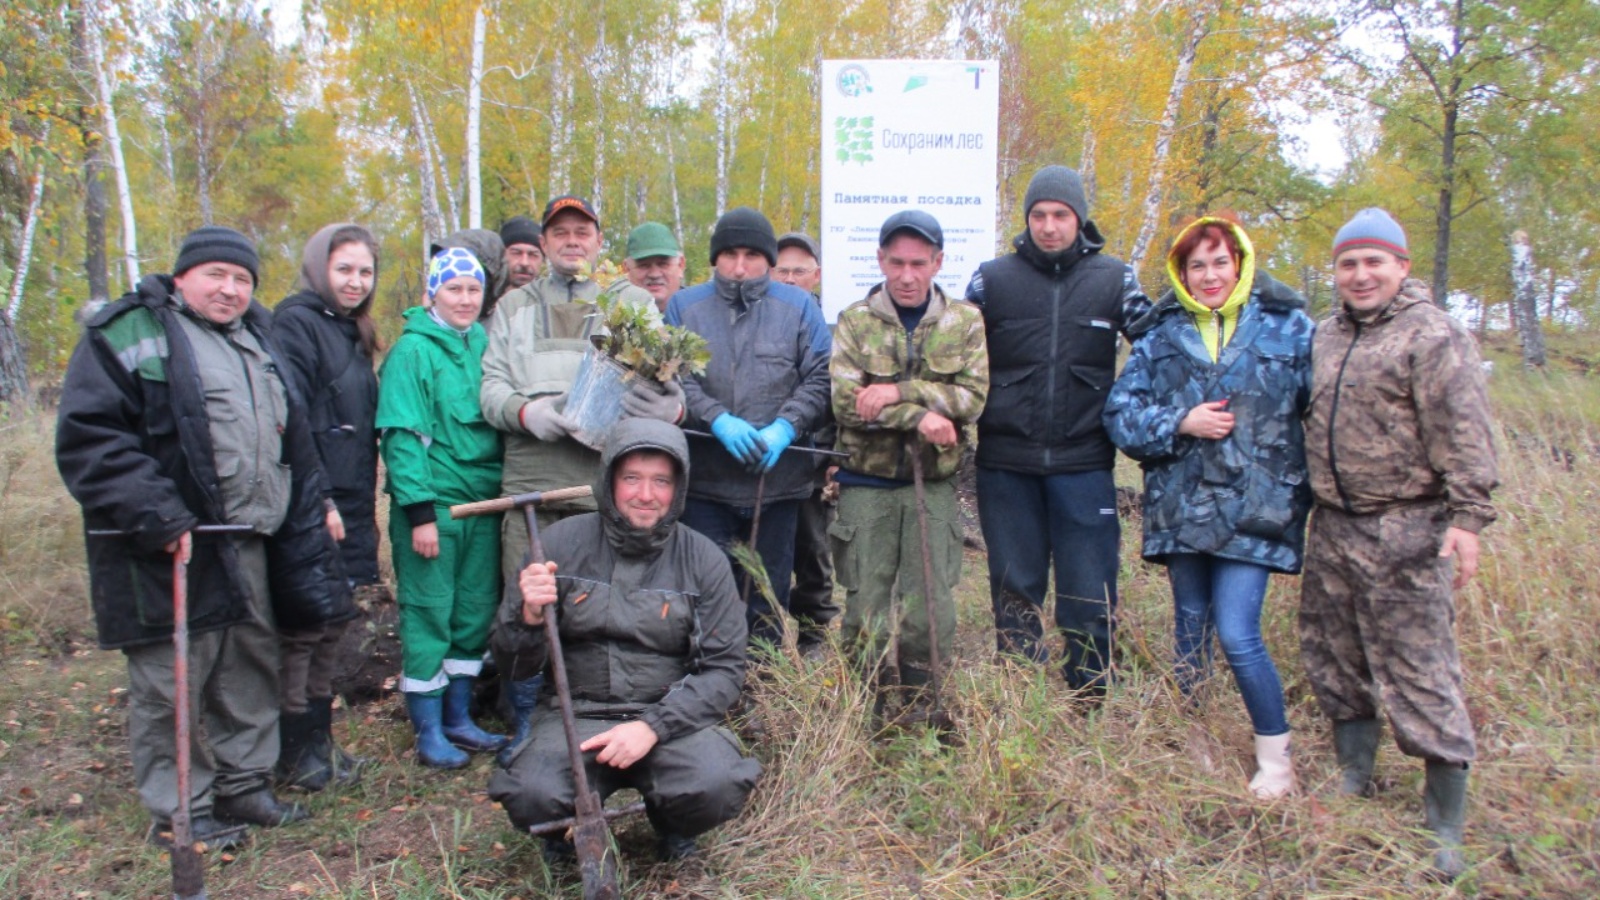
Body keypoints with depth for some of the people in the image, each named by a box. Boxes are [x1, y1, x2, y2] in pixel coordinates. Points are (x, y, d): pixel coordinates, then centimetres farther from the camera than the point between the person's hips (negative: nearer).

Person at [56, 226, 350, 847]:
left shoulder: (255, 340, 17)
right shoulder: (129, 333, -9)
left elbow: (290, 434, 24)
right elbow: (88, 439, -17)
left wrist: (314, 503, 18)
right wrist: (156, 516, -23)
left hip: (247, 543, 8)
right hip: (171, 548, -8)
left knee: (251, 666, 15)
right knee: (172, 682, 1)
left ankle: (243, 784, 30)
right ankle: (179, 812, 15)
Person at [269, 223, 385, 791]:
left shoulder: (354, 336, 18)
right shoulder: (297, 324, -9)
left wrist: (365, 504, 16)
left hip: (349, 508, 9)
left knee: (331, 627, 14)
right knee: (302, 629, -1)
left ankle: (319, 739, 24)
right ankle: (292, 751, 10)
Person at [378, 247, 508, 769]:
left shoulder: (483, 344, 10)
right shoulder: (413, 350, -8)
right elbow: (403, 435, -13)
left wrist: (506, 491, 10)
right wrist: (419, 510, -17)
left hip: (483, 501, 6)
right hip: (433, 505, -6)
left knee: (475, 613, 12)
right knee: (429, 613, 2)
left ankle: (458, 717, 26)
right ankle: (428, 731, 13)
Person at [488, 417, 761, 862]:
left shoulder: (704, 560, -1)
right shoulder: (563, 542, -1)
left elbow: (724, 668, -3)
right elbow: (516, 666, 4)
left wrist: (653, 726, -17)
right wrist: (529, 617, -20)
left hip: (672, 715, 0)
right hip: (575, 713, 0)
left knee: (718, 787, -29)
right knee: (531, 797, -29)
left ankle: (671, 824, 10)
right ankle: (576, 823, 10)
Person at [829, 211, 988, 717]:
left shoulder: (965, 323, 4)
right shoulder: (855, 321, 1)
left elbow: (973, 396, -9)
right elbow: (845, 400, -12)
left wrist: (898, 392, -18)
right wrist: (920, 416, -20)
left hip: (934, 485, 1)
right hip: (866, 484, 0)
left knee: (931, 609, 3)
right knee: (866, 609, 5)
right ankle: (865, 711, 21)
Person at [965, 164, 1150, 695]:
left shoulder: (1114, 280, 5)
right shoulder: (992, 279, 4)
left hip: (1084, 463, 0)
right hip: (1006, 464, 1)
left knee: (1090, 596, 3)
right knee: (1014, 592, 10)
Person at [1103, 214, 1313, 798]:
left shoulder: (1288, 326, 3)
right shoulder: (1160, 335, 9)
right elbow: (1120, 411, 4)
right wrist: (1179, 423, -11)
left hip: (1253, 508, -3)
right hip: (1180, 506, 3)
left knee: (1237, 635, -9)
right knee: (1189, 629, 14)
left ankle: (1276, 758, 10)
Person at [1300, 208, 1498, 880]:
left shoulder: (1433, 337, -7)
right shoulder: (1327, 336, 15)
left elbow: (1464, 436, -14)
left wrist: (1467, 516, -20)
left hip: (1405, 529, -7)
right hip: (1333, 525, 8)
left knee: (1419, 672, -5)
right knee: (1334, 658, 15)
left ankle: (1446, 827, 6)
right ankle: (1354, 781, 33)